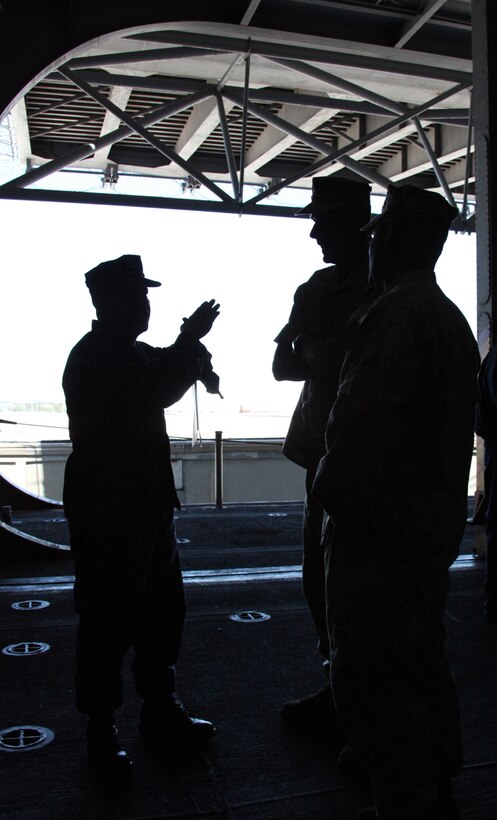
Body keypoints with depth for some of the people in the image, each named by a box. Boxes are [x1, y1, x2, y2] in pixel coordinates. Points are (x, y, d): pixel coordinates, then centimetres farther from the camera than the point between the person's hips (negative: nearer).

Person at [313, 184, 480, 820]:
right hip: (434, 526, 10)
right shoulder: (453, 318, 12)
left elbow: (357, 424, -27)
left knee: (373, 685, 2)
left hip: (379, 532, -10)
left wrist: (331, 492, -10)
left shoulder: (395, 314, -18)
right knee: (423, 667, 20)